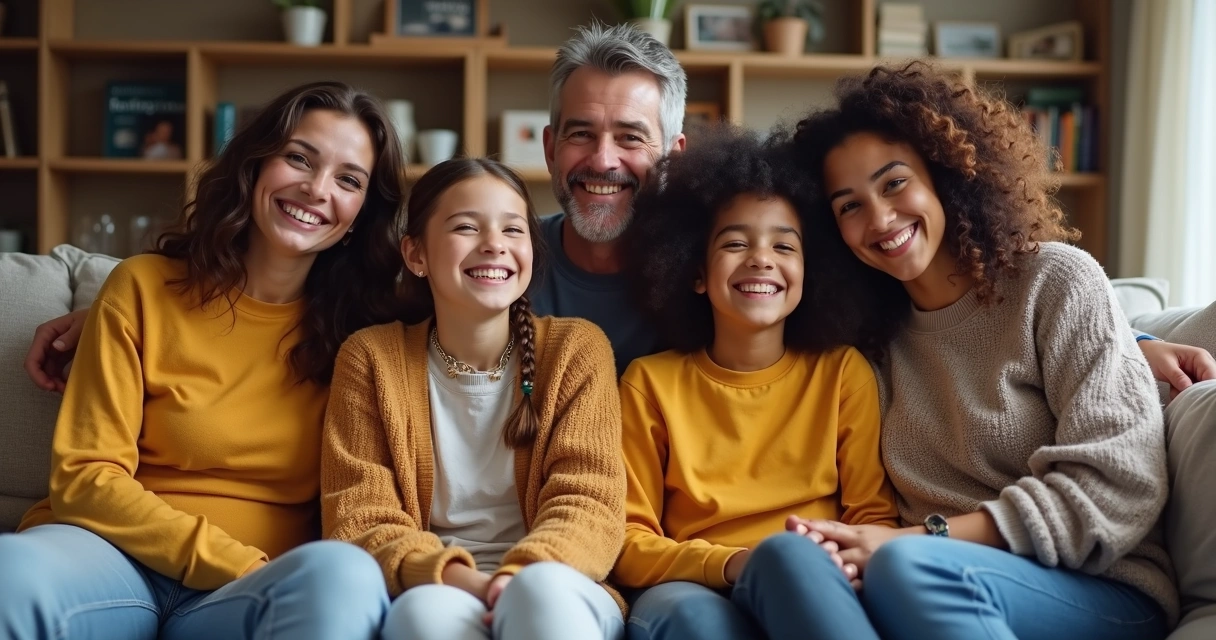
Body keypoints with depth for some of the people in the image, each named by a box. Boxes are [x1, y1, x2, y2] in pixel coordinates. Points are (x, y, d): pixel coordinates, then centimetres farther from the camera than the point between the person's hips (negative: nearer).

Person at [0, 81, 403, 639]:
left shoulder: (358, 322, 5)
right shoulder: (144, 287, 1)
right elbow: (85, 478, -5)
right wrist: (240, 564, -16)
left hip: (260, 582, 1)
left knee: (346, 576, -36)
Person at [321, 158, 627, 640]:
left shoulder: (577, 348, 4)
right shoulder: (370, 358, 5)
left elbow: (588, 504, -4)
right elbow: (359, 521, -1)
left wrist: (522, 579, -25)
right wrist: (457, 579, -21)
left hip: (560, 594, 0)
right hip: (432, 589, 1)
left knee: (543, 591, -36)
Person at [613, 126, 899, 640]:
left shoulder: (844, 372, 11)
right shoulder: (651, 382, 9)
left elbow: (875, 518, 8)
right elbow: (628, 541, 4)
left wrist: (848, 558, -18)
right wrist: (728, 565, -17)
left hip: (815, 590, 0)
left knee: (789, 552, -37)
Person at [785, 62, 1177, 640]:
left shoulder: (1054, 280, -2)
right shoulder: (878, 329, 13)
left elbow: (1119, 487, -11)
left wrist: (912, 544, -16)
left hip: (1106, 592, -4)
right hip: (941, 590, 4)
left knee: (902, 569, -35)